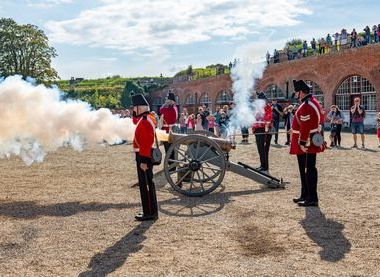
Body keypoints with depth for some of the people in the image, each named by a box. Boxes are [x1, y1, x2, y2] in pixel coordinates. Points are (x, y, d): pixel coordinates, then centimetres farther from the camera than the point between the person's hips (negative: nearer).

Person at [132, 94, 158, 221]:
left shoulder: (146, 121, -19)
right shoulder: (143, 118, 12)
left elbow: (147, 142, -25)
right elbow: (135, 121, 36)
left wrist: (143, 161, -26)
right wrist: (135, 112, 17)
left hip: (144, 156, -10)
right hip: (143, 155, 10)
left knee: (145, 184, -4)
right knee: (147, 183, 15)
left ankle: (150, 213, 2)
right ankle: (151, 211, 24)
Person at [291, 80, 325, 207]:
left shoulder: (306, 106, -21)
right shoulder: (312, 101, 13)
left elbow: (305, 127, -25)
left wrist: (303, 143, -23)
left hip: (306, 144, -10)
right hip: (311, 142, 10)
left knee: (309, 169, -5)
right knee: (304, 169, 17)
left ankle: (312, 199, 1)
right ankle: (305, 195, 26)